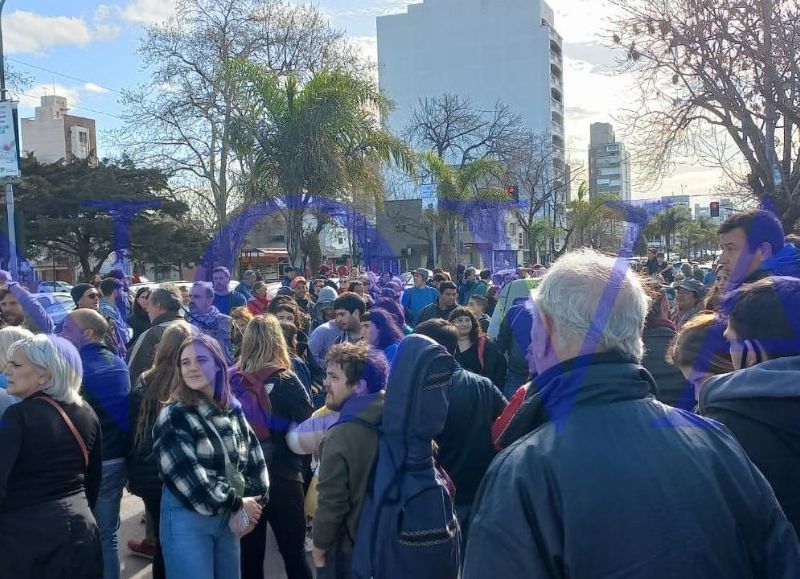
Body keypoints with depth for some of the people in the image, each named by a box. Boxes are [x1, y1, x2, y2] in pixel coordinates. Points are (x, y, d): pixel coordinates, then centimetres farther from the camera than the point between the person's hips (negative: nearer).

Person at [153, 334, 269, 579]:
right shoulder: (173, 416, -10)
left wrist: (253, 501, -5)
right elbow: (190, 476, -17)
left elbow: (254, 459, 9)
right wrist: (237, 504, -12)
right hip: (188, 519, -5)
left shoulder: (233, 410, 6)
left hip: (229, 518, 6)